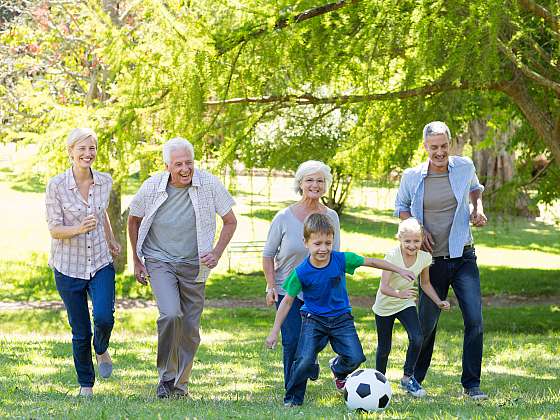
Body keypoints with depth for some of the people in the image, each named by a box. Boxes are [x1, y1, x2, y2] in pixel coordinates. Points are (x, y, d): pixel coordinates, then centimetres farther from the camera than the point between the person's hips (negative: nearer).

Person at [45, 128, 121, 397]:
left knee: (104, 317, -19)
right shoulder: (56, 186, -13)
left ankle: (102, 349, 15)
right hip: (69, 267, -2)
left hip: (101, 263, 2)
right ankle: (85, 385, 24)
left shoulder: (105, 182, -1)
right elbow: (54, 230, -13)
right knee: (80, 332, 4)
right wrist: (79, 229, -31)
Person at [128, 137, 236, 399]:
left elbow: (230, 222, 3)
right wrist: (137, 261, 8)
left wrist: (217, 253, -10)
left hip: (193, 266, 2)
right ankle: (166, 375, -7)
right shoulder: (152, 187, -10)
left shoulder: (209, 185, -12)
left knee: (190, 329, 6)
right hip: (159, 262, -2)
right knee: (170, 314, -24)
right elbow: (134, 220, 9)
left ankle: (180, 382, 26)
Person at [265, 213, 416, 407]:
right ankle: (293, 398, 6)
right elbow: (287, 301, -7)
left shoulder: (341, 260, -13)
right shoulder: (301, 273, -17)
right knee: (304, 361, -18)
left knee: (355, 358, -8)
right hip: (314, 319, -2)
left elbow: (371, 262, 0)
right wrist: (274, 332, -6)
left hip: (341, 318, 2)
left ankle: (338, 370, 29)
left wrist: (400, 270, 5)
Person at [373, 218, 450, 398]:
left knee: (417, 339, -19)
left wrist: (439, 302, -5)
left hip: (406, 304, 3)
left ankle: (408, 378, -2)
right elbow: (384, 287, -31)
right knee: (384, 348, 7)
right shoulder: (392, 256, -26)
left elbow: (425, 284, 6)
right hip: (385, 306, -3)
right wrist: (399, 294, -50)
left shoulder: (424, 258, -12)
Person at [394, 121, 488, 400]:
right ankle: (414, 379, 26)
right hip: (432, 259, -1)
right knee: (427, 322, 6)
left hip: (463, 257, 1)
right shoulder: (412, 177, -4)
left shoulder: (464, 167, -1)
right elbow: (401, 208, 12)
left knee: (474, 320, -10)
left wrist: (477, 208, 3)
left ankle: (471, 384, 0)